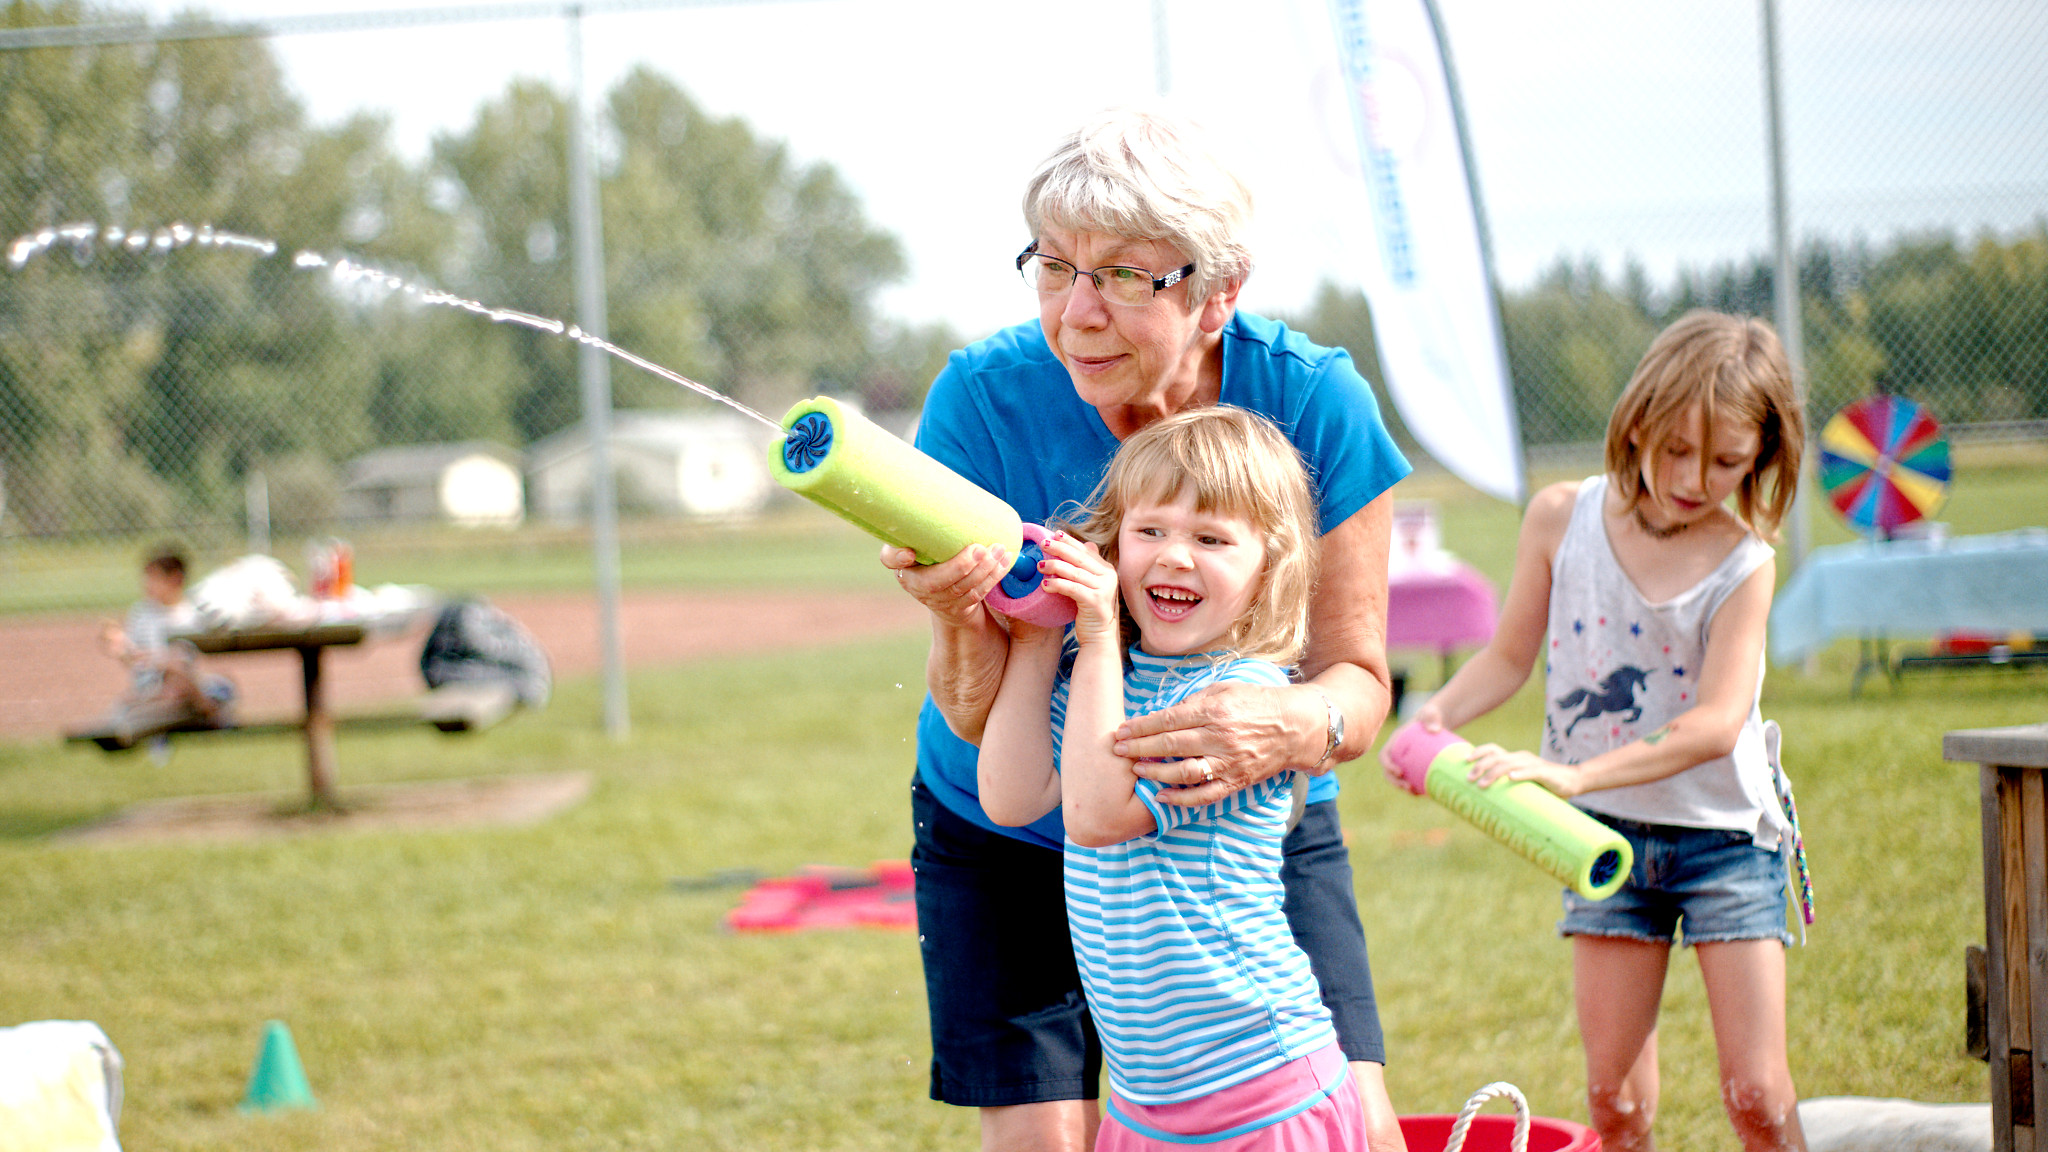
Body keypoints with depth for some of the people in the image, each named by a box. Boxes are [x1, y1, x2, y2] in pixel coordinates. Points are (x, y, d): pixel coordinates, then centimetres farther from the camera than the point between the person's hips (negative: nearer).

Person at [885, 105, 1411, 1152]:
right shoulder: (986, 399, -20)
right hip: (1015, 840, -1)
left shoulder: (1313, 404, -18)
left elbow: (1357, 679, -16)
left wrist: (1295, 726, -40)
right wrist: (962, 622, -42)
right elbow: (979, 718, -19)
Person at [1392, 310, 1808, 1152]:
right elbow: (1511, 655, 7)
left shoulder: (1742, 563, -15)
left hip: (1723, 834, -3)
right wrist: (1437, 716, -13)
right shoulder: (1562, 518, -5)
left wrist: (1575, 774, -35)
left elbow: (1715, 722, -25)